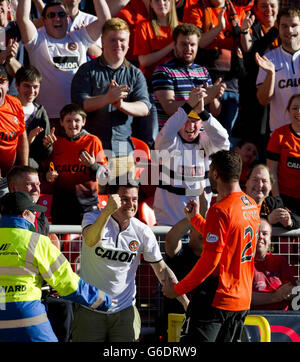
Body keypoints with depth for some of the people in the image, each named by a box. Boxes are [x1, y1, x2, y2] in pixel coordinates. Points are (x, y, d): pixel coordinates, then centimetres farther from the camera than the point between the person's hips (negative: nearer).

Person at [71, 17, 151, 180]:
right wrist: (107, 98, -20)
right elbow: (80, 103, -5)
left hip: (124, 149, 3)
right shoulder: (87, 71, 6)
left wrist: (122, 105, -18)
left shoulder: (135, 74, 14)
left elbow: (144, 108, 3)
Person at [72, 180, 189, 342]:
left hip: (124, 310, 2)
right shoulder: (92, 218, -6)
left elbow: (162, 271, 9)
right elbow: (91, 241, -30)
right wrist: (108, 209, -42)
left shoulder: (143, 232, 0)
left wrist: (186, 303, 5)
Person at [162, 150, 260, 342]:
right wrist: (195, 218, 26)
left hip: (217, 299, -9)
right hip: (243, 300, 9)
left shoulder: (220, 210, -17)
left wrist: (178, 289, -11)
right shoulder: (252, 206, 10)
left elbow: (210, 260, -19)